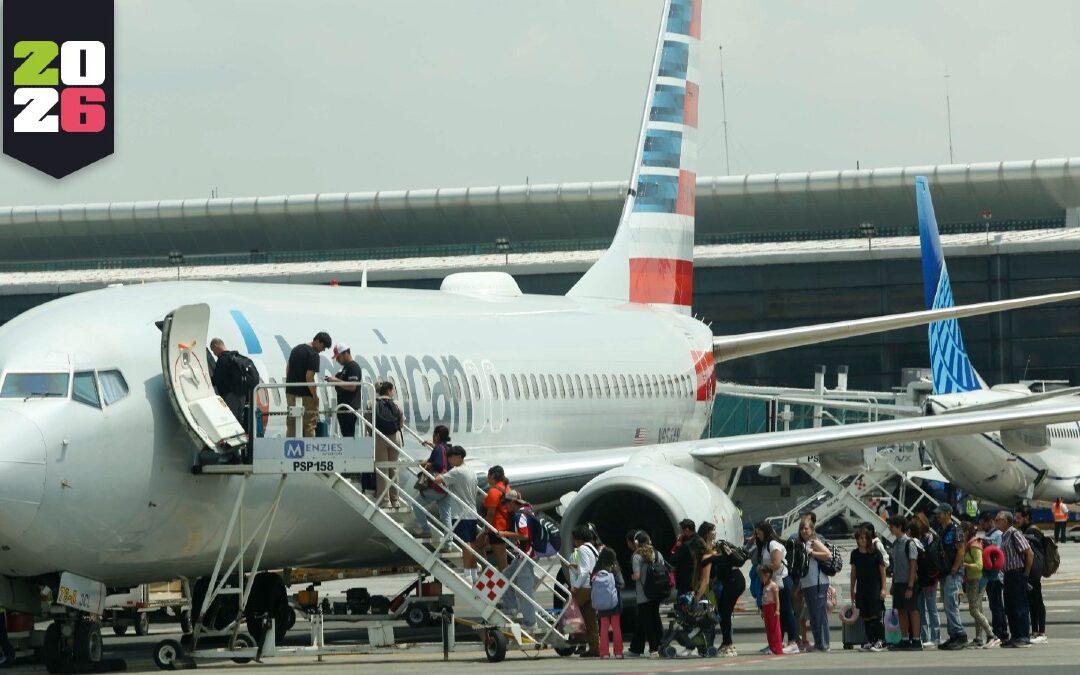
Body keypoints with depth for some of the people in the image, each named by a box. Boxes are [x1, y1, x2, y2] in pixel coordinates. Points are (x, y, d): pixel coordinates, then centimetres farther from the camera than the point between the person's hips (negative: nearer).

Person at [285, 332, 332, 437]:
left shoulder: (296, 349, 12)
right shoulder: (313, 355, -14)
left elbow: (287, 368, 18)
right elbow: (309, 377, -20)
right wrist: (315, 396, -12)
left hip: (291, 392, 8)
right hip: (305, 395, -8)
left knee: (291, 425, 10)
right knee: (309, 425, -2)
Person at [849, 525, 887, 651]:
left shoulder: (875, 553, -4)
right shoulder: (855, 554, 8)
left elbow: (882, 571, -2)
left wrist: (883, 589, -8)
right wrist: (852, 589, 13)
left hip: (875, 589, -4)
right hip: (861, 589, 4)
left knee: (875, 616, -10)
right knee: (866, 617, 4)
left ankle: (880, 641, -3)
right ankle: (870, 641, 10)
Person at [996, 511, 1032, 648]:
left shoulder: (1014, 534, -13)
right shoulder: (1003, 536, 14)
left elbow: (1029, 554, -16)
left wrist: (1026, 573, -13)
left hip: (1017, 574, -9)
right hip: (1008, 575, 9)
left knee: (1020, 607, -7)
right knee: (1010, 608, 11)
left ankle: (1024, 638, -6)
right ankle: (1015, 637, 16)